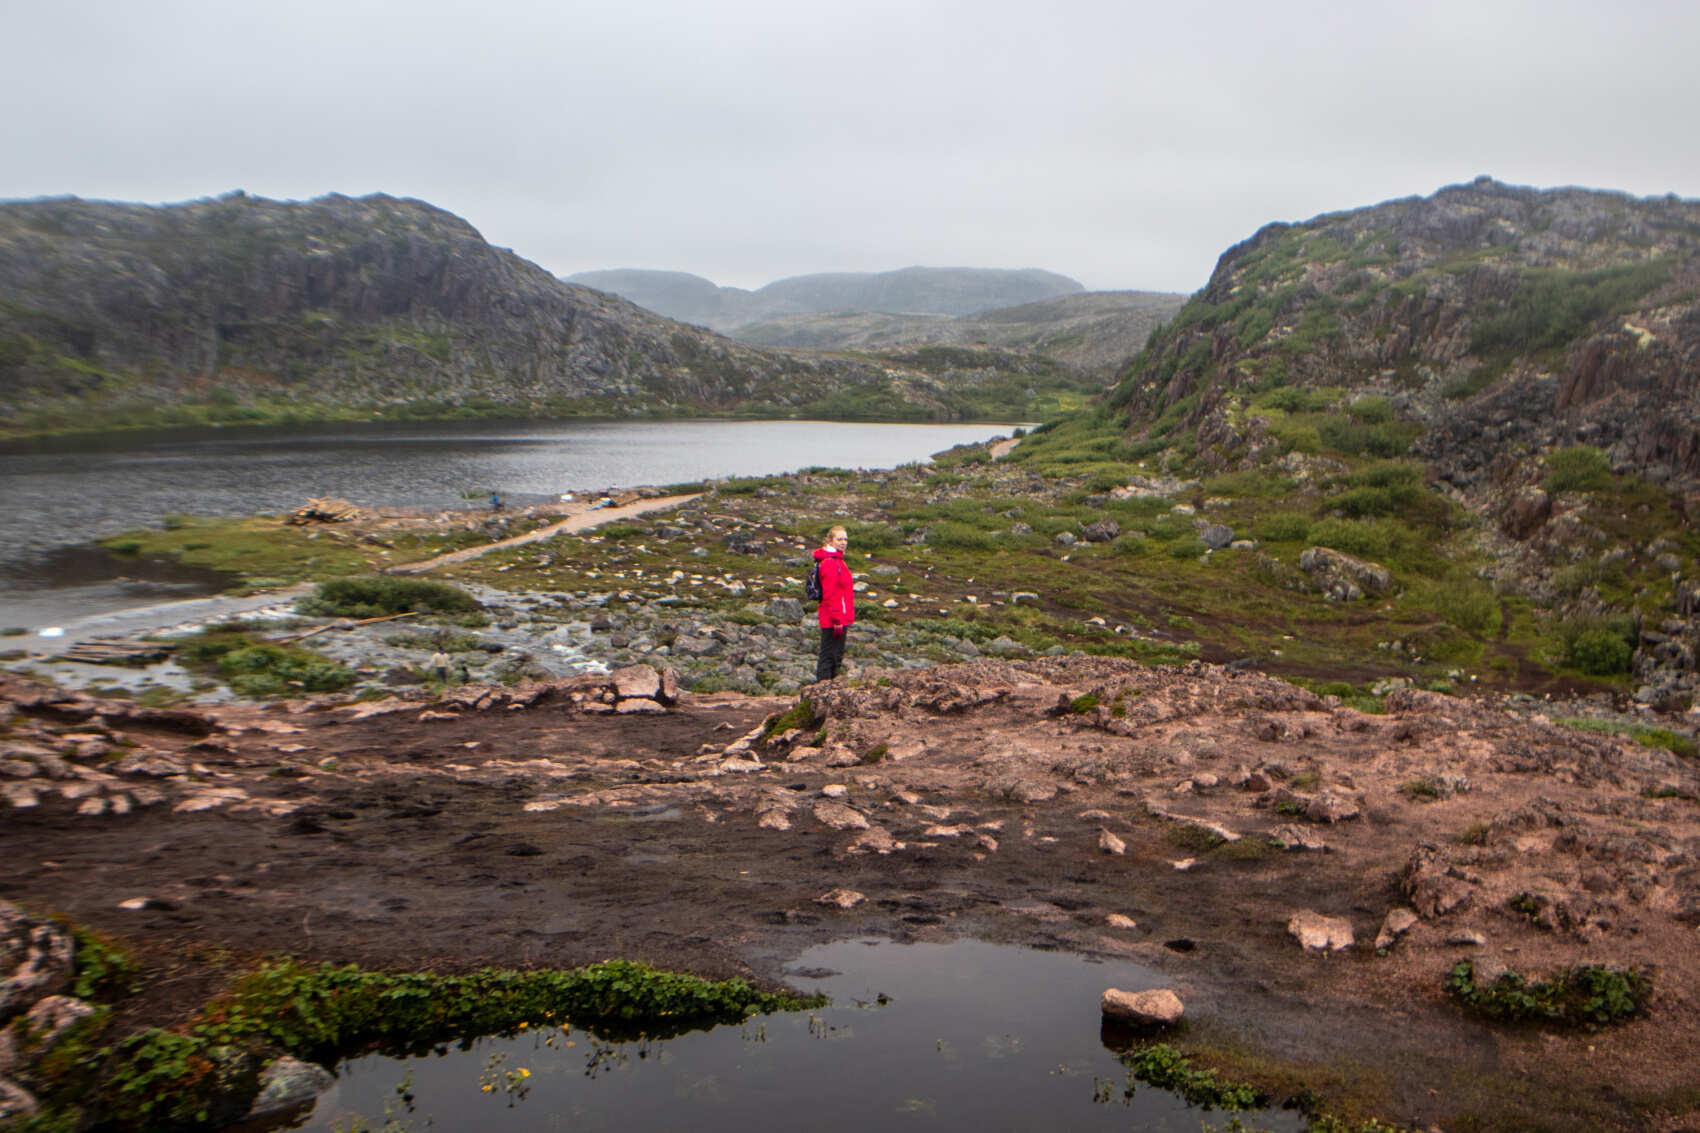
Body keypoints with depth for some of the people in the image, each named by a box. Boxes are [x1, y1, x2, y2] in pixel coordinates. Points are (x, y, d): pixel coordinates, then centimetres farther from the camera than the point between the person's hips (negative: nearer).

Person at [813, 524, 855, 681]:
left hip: (841, 619, 10)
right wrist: (837, 620, -21)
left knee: (836, 657, 16)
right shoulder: (830, 563, -16)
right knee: (828, 656, -3)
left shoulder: (838, 561, 16)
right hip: (833, 620, -10)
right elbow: (829, 595, -20)